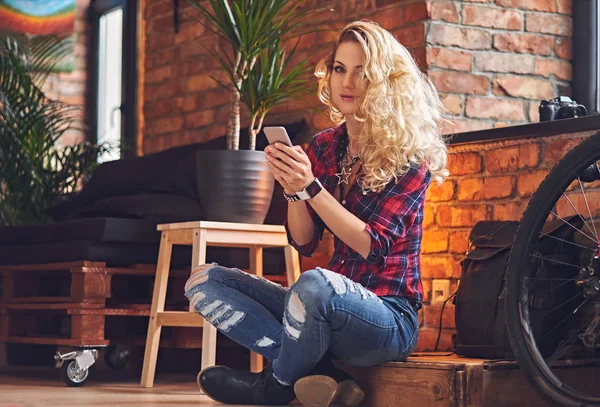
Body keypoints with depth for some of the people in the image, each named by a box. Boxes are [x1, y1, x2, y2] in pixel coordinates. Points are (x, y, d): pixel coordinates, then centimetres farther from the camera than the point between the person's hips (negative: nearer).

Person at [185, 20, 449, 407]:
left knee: (315, 283, -39)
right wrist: (293, 190, -12)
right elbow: (304, 242, 7)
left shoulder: (409, 156, -7)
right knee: (204, 281, -4)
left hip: (388, 319, -7)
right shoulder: (324, 147, 9)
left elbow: (371, 245, -15)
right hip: (331, 307, 7)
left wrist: (311, 187, -22)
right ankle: (322, 375, -18)